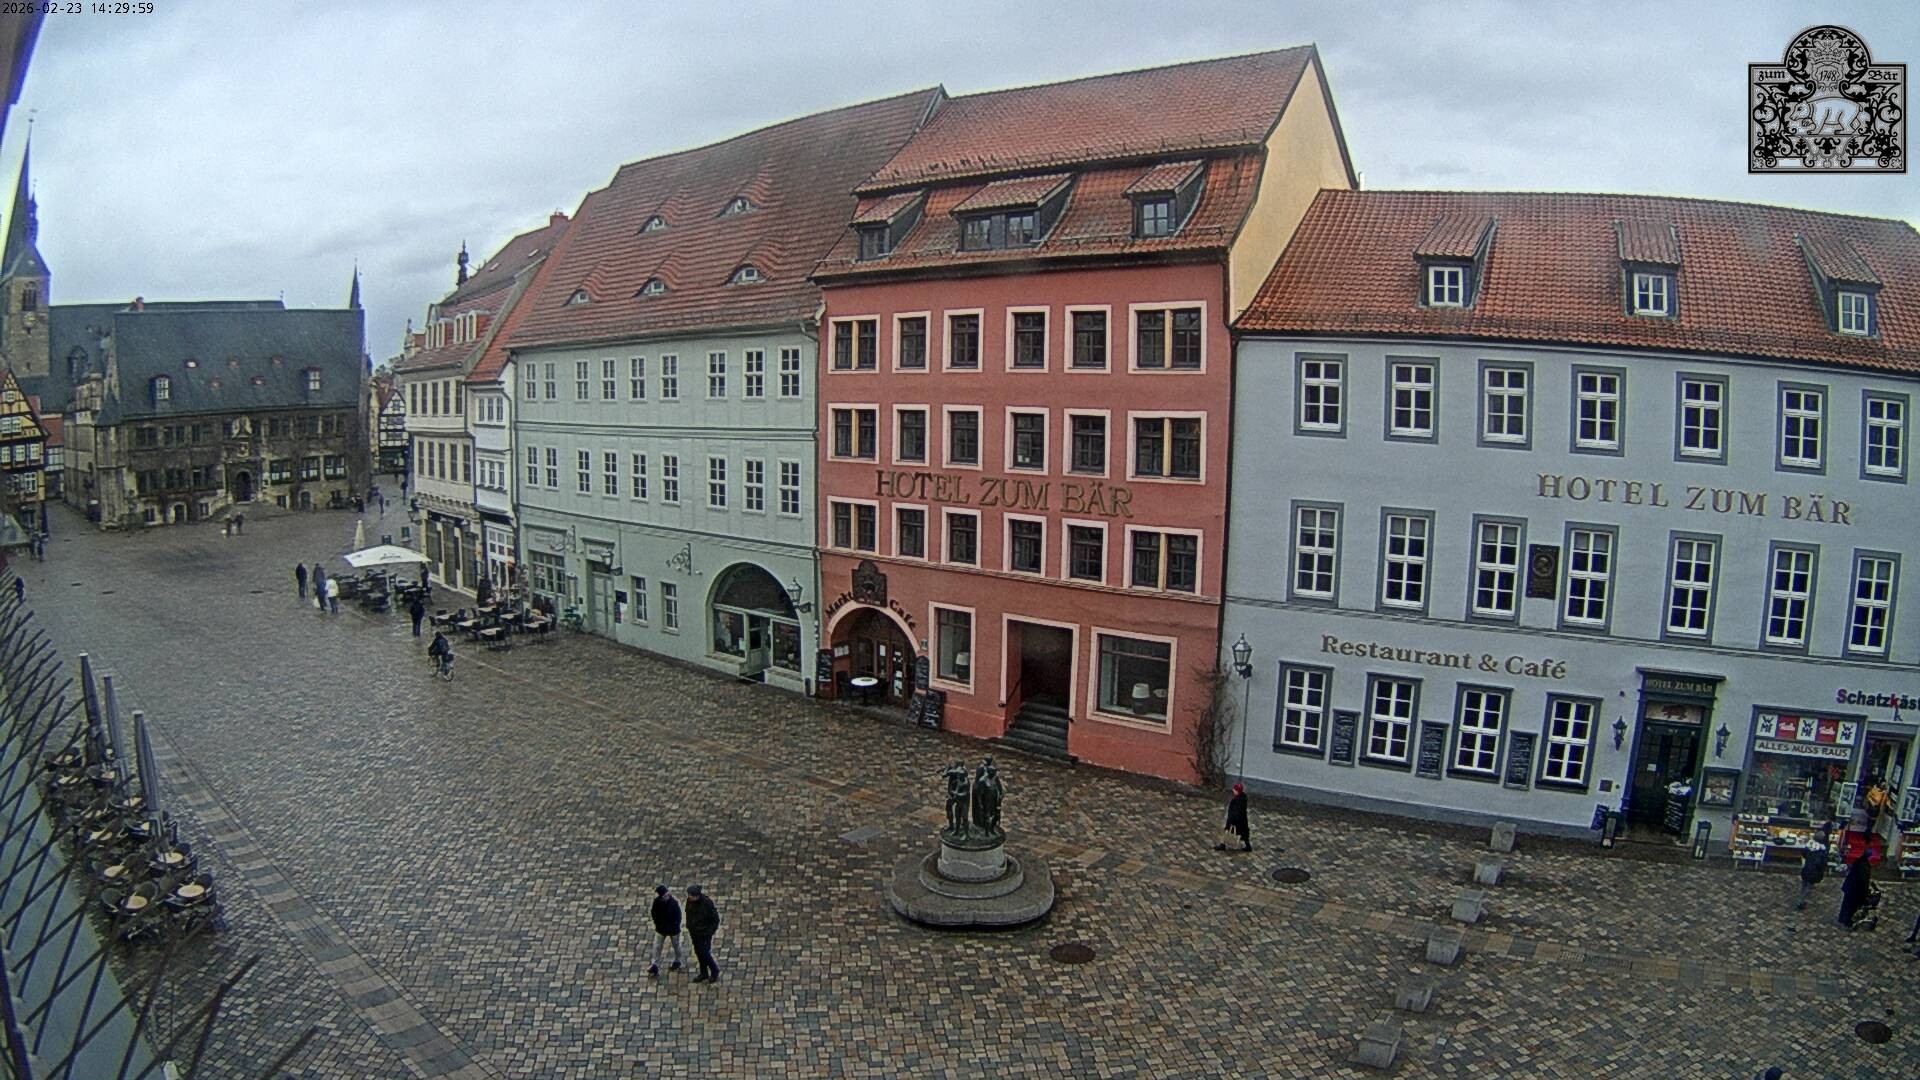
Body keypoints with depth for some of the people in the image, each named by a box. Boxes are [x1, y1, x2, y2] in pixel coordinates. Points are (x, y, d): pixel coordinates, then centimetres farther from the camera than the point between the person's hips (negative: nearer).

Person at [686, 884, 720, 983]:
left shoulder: (707, 903, -26)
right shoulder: (689, 901, -9)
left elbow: (716, 919, -16)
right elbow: (688, 914, 9)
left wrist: (710, 931, -15)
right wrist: (689, 928, 9)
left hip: (705, 933, -6)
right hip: (694, 933, 6)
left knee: (705, 953, -2)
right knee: (698, 953, 15)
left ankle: (715, 972, 20)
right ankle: (704, 974, 32)